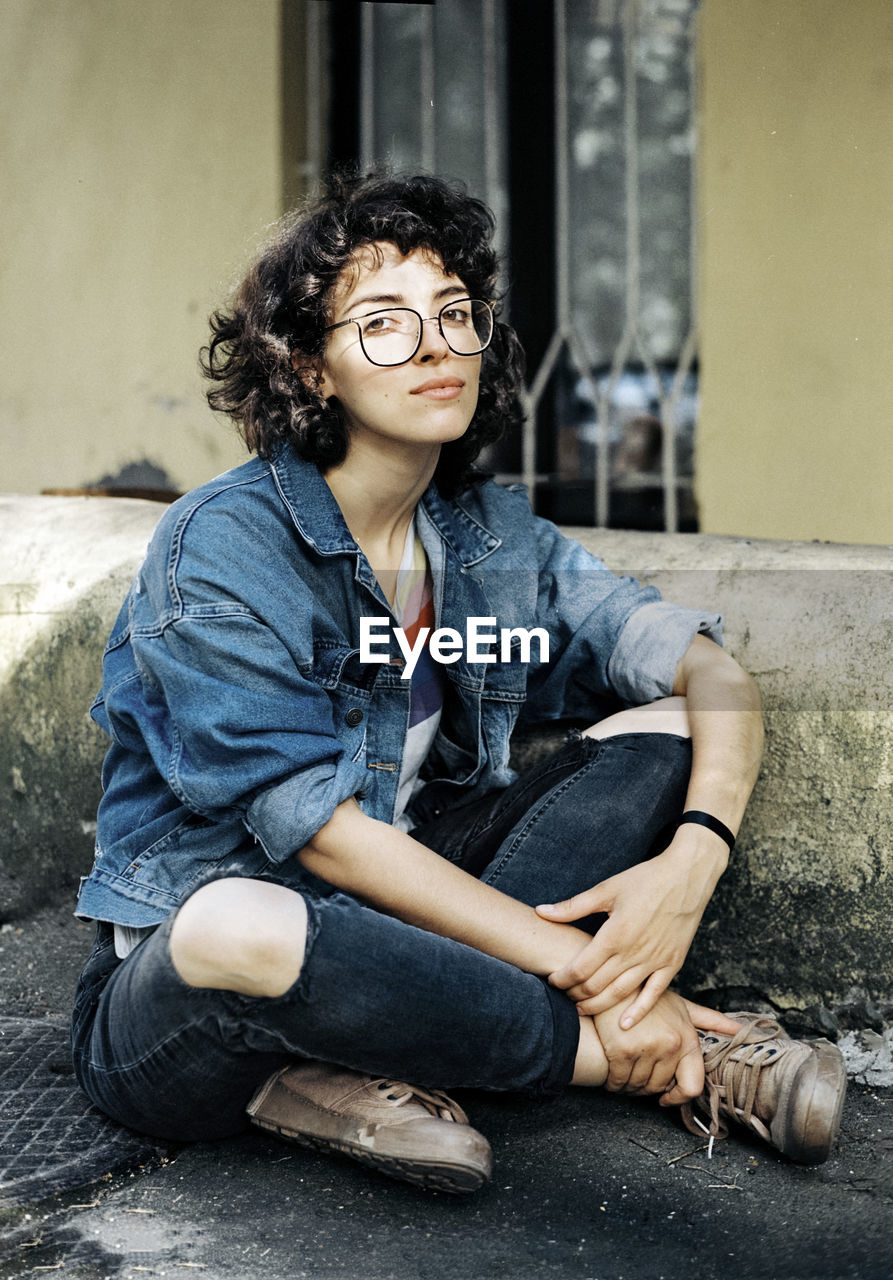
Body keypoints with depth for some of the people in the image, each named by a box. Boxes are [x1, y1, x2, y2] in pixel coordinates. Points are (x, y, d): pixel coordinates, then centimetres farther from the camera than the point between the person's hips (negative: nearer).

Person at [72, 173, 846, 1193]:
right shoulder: (220, 547, -16)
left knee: (662, 727, -5)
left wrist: (692, 858, -23)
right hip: (177, 984, -6)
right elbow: (323, 833, -22)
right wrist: (587, 972, -23)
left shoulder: (492, 535, 3)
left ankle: (347, 1074, -18)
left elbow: (712, 675, -1)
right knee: (243, 926, -43)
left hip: (391, 921, 6)